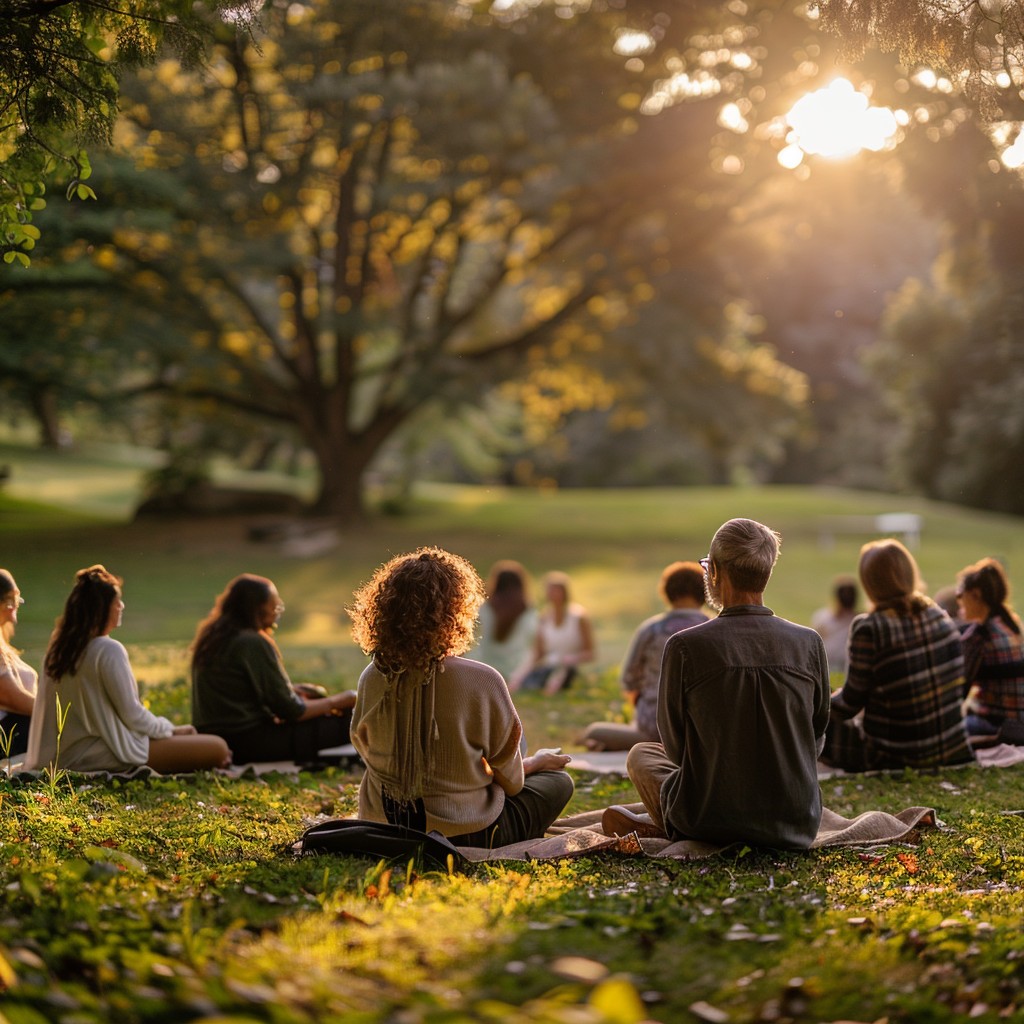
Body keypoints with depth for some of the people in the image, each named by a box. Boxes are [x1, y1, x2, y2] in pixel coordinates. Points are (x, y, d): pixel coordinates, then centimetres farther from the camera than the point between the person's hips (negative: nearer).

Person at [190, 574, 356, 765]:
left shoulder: (211, 635, 9)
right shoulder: (253, 643, -18)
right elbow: (291, 710, -14)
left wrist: (290, 690, 15)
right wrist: (336, 702, 0)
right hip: (247, 740, -10)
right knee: (349, 720, -11)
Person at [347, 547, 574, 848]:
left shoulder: (371, 678, -9)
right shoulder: (483, 681, -23)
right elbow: (509, 781, -9)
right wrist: (536, 762, 16)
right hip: (461, 833, -5)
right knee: (558, 781, 20)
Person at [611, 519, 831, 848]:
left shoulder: (684, 647, -15)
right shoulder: (809, 644, -8)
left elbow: (675, 747, -2)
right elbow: (815, 741, 5)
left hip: (708, 822, -2)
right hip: (797, 827, 2)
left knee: (641, 754, 28)